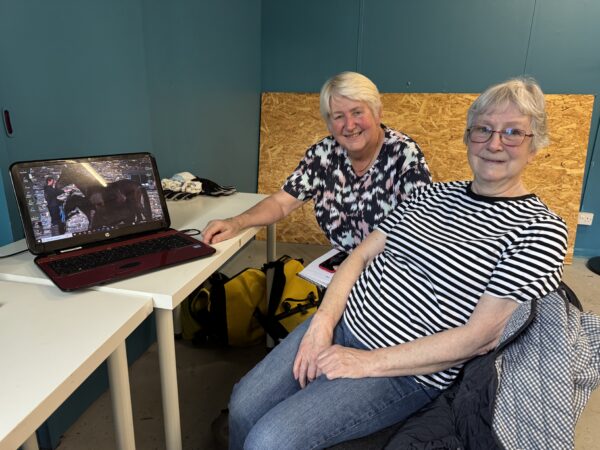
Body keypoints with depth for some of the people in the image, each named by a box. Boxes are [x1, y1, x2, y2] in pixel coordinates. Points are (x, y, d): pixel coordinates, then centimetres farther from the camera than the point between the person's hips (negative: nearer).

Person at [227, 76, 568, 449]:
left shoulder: (541, 230, -8)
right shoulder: (433, 194, 9)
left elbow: (482, 335, -15)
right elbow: (362, 254, 6)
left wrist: (370, 362, -16)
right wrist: (323, 322, -9)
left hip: (407, 372, -5)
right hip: (342, 322, 5)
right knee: (244, 405, -1)